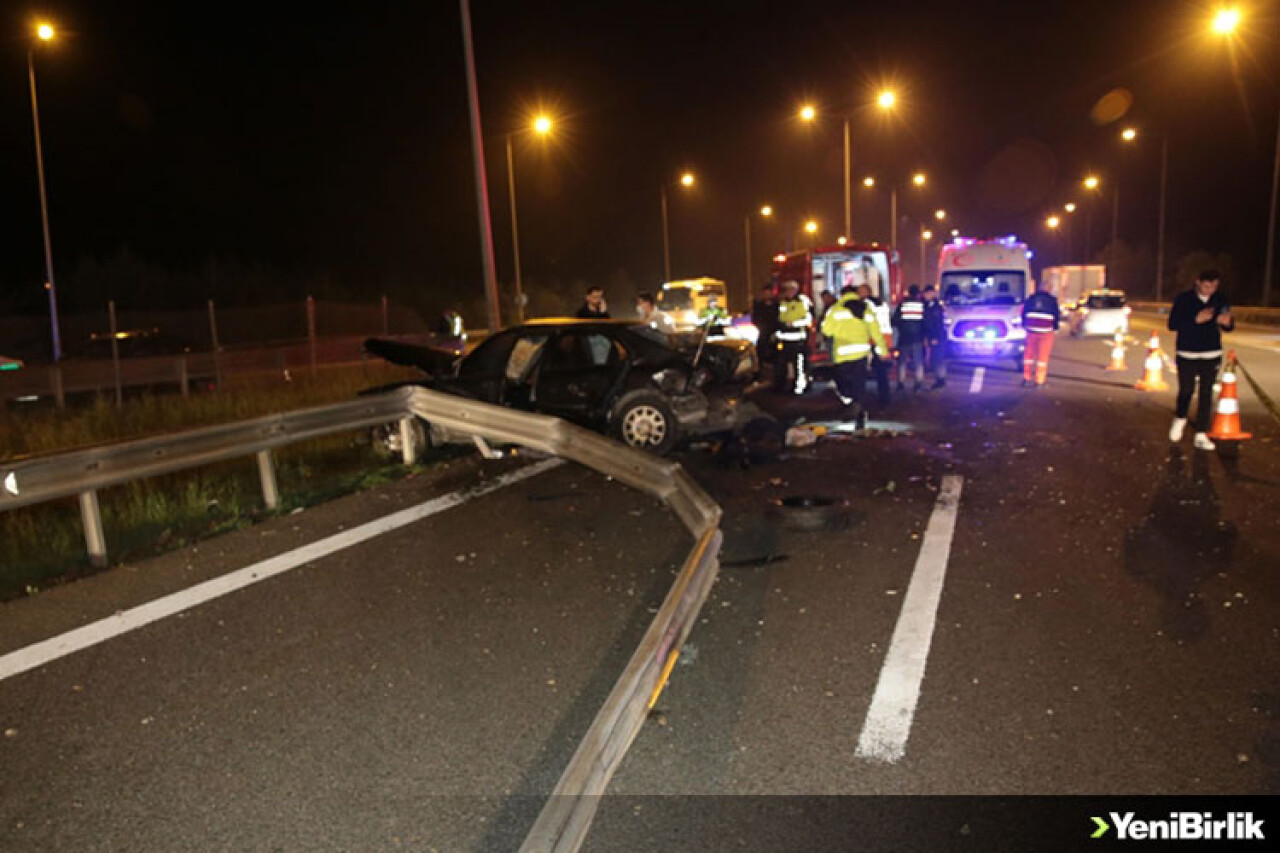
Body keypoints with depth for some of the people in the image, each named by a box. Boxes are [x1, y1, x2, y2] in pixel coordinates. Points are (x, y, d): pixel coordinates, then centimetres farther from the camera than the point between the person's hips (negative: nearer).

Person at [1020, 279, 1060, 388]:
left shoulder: (1031, 298, 8)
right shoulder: (1052, 299, 2)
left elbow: (1024, 313, 9)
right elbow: (1056, 316, 1)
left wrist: (1024, 325, 20)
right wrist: (1055, 328, 11)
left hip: (1031, 329, 2)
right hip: (1047, 330, -2)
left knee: (1029, 353, 11)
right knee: (1043, 356, -1)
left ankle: (1027, 378, 12)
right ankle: (1039, 381, -3)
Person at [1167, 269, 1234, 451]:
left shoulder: (1220, 301, 2)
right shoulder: (1184, 299, -6)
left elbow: (1228, 327, 9)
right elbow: (1172, 324, -12)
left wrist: (1227, 322, -15)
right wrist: (1196, 319, -24)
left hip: (1211, 356, 2)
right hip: (1187, 355, -2)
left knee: (1206, 394, 2)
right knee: (1186, 391, 6)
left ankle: (1201, 435, 7)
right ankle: (1180, 420, 36)